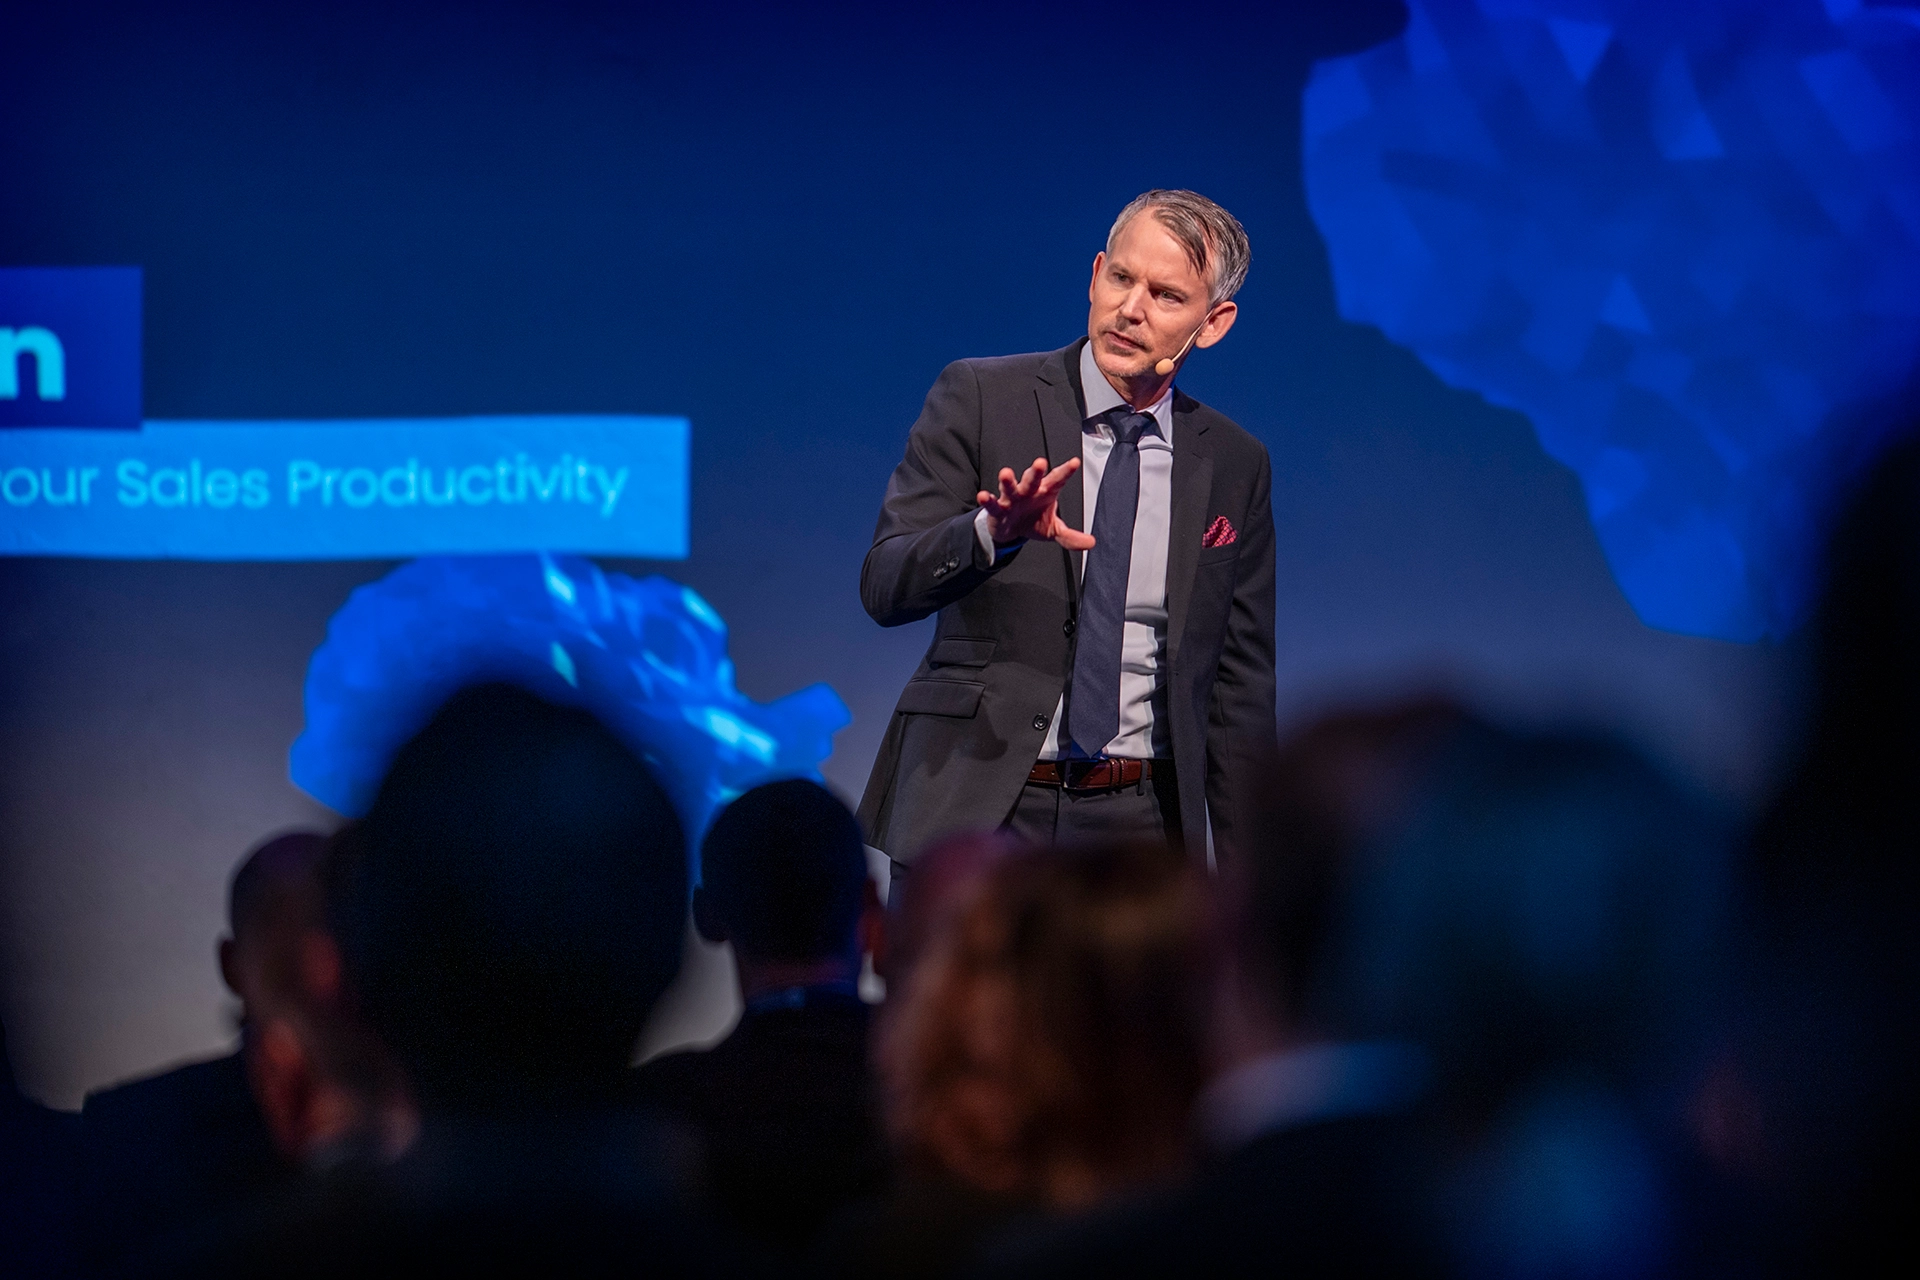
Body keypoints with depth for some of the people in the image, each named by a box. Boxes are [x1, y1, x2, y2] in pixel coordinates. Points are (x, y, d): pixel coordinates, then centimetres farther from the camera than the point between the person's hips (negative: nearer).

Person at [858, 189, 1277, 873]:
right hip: (976, 812, -2)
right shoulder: (978, 399, 0)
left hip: (1139, 824, 2)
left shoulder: (1236, 465, 9)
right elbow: (885, 586, -8)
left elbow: (1240, 685, 13)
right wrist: (994, 531, -29)